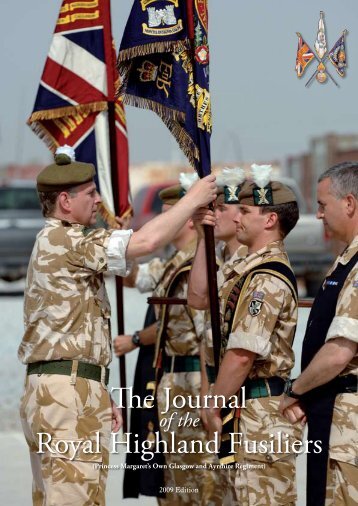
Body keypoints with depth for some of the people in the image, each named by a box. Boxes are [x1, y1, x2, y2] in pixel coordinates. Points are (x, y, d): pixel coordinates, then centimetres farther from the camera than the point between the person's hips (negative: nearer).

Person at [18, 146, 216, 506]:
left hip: (45, 391, 11)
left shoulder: (52, 243, 23)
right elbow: (146, 241, -21)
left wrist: (100, 395, 20)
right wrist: (194, 198, -9)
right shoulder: (64, 240, -11)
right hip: (68, 392, -11)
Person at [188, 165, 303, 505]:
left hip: (260, 411, -11)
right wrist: (205, 238, 16)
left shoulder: (267, 279, -19)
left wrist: (214, 408, -13)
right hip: (250, 408, 11)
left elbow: (241, 356, -22)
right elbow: (199, 298, 22)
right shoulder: (255, 270, 15)